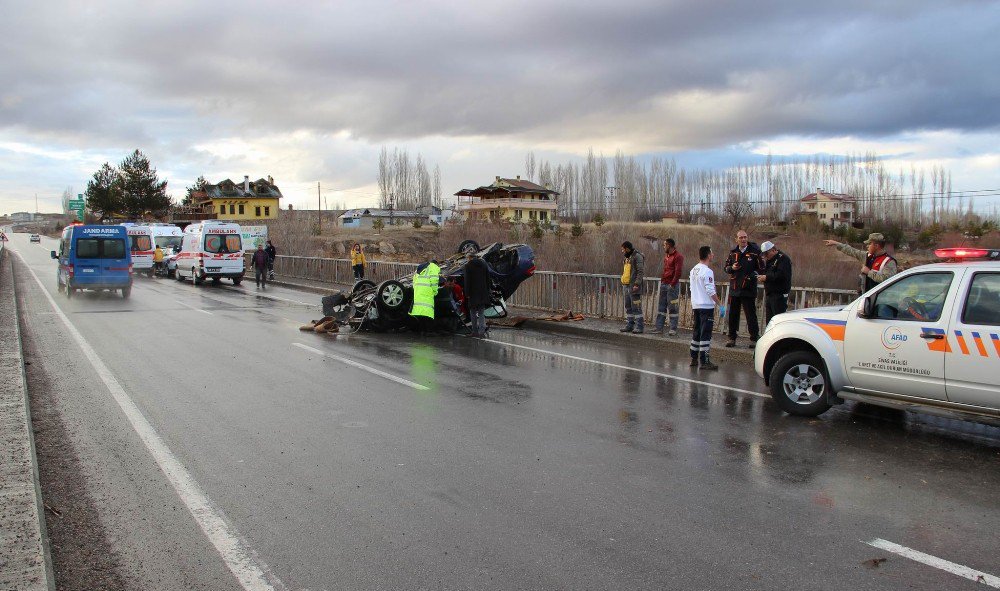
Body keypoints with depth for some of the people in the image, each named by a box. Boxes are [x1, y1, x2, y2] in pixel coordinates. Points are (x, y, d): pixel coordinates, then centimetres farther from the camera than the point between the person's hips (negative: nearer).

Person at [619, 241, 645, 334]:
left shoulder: (637, 256, -9)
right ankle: (629, 325, 15)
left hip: (633, 287, -9)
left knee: (636, 307, -8)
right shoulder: (627, 258, 19)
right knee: (628, 307, 10)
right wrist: (623, 285, 18)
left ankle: (639, 327, -5)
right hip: (626, 286, 9)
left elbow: (640, 271, -16)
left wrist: (637, 284, -22)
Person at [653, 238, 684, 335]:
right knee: (661, 307, 8)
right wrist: (662, 281, 12)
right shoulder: (666, 256, 17)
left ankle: (673, 329, 2)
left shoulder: (678, 256, -10)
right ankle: (659, 328, 11)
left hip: (672, 285, -8)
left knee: (672, 308, -3)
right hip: (664, 284, 8)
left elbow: (678, 272, -16)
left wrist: (672, 284, -18)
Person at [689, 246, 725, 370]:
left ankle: (694, 358, 20)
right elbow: (710, 291, -19)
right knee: (706, 333, -6)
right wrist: (719, 304, -15)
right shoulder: (707, 271, -15)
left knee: (696, 332, 15)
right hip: (707, 306, -9)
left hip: (695, 305, 9)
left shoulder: (694, 270, 11)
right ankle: (704, 361, -6)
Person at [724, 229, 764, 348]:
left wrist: (752, 275, -17)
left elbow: (761, 269, -2)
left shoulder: (754, 252, -4)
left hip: (748, 289, -4)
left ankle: (754, 339, 8)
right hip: (734, 288, 4)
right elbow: (726, 267, 18)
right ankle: (732, 338, 20)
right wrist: (732, 268, -4)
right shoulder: (733, 252, 9)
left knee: (751, 314, -1)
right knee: (733, 314, 10)